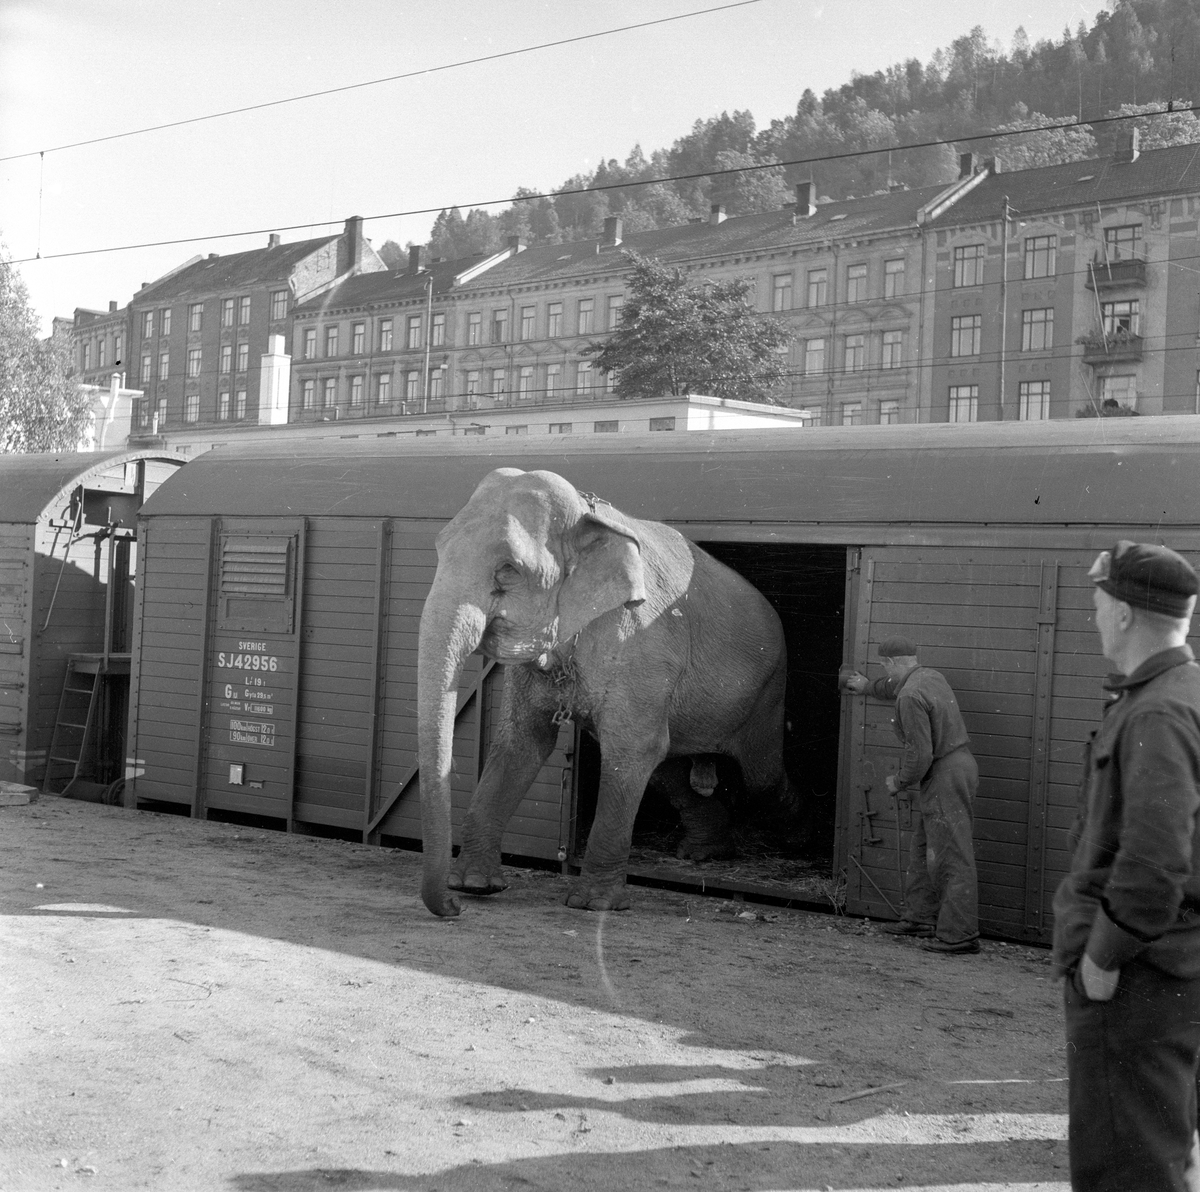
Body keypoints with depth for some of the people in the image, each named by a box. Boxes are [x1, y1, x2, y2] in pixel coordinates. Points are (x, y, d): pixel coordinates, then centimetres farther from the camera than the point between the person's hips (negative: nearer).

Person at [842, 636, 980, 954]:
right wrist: (869, 687, 49)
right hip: (955, 765, 10)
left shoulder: (910, 697, -20)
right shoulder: (930, 676, 9)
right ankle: (921, 918, 24)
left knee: (951, 858, -8)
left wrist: (900, 782, -5)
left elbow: (920, 754, -22)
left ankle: (959, 935, -6)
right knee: (922, 849, 18)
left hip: (945, 776, -10)